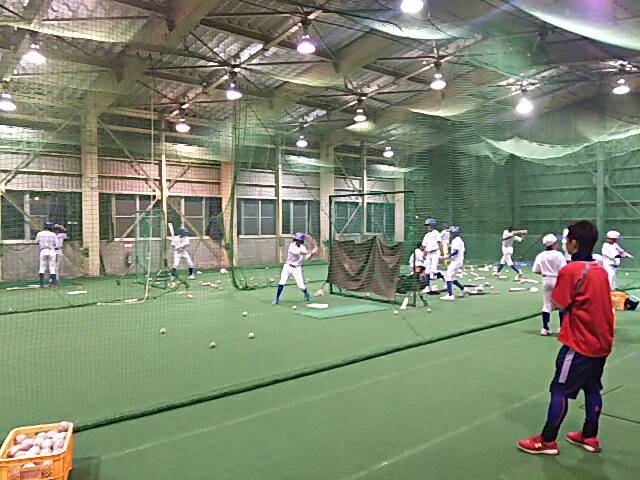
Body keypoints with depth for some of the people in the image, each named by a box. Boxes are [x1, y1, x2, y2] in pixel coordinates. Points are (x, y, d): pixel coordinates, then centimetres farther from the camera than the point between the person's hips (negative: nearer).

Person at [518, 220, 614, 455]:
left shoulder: (570, 271, -18)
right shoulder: (601, 270, 6)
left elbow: (559, 304, -12)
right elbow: (592, 300, 13)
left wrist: (554, 287, 4)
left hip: (579, 343, -8)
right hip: (601, 341, 8)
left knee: (560, 390, 2)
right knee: (592, 389, 18)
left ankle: (548, 441, 11)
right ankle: (590, 437, 31)